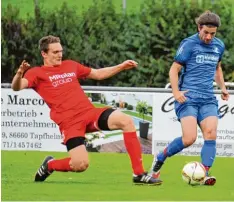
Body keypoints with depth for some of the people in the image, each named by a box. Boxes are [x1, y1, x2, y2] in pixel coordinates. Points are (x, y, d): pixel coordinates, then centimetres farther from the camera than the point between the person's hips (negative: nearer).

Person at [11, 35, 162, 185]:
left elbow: (98, 74, 32)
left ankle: (139, 174, -13)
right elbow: (17, 87, -13)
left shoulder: (70, 66, 22)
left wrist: (122, 67, 22)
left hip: (90, 112, 6)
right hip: (69, 121, -6)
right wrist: (20, 73, -35)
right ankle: (49, 165, 13)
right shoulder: (37, 73, 4)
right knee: (81, 165, -22)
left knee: (126, 121, -17)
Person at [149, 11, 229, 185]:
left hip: (208, 99, 5)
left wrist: (223, 87, 19)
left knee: (211, 134, -15)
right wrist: (176, 92, -16)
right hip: (188, 98, -5)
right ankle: (160, 158, 7)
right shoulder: (189, 44, -5)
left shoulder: (219, 46, 13)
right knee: (189, 138, -16)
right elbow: (174, 69, -3)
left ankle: (204, 175, -14)